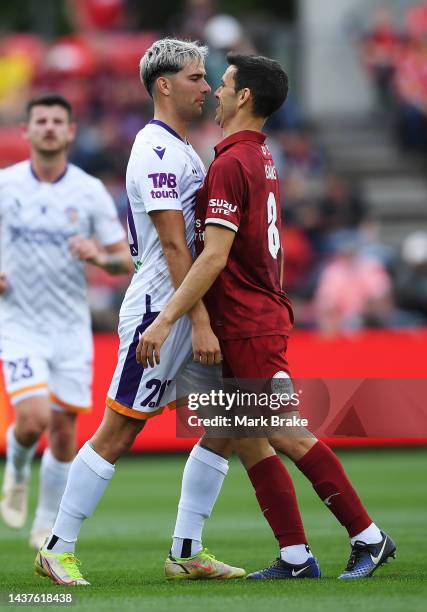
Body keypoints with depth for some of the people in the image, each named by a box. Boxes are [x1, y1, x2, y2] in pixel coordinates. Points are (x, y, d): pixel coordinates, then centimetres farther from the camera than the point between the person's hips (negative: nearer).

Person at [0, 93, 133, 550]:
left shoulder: (90, 192, -2)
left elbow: (125, 260, 2)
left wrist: (100, 256, -20)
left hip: (71, 326, 2)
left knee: (64, 430, 3)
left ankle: (48, 524, 21)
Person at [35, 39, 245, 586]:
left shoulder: (180, 150, 18)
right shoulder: (158, 151, -14)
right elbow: (173, 244, -20)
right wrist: (200, 323, -24)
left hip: (189, 313, 10)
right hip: (159, 312, -10)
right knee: (117, 433, -5)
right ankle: (57, 549, 2)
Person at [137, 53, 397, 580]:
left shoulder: (230, 164, -16)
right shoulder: (261, 158, 14)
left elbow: (214, 257, -23)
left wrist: (166, 320, -23)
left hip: (248, 327, -10)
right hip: (259, 315, 10)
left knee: (289, 437, -6)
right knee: (245, 442, 8)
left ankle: (368, 537, 0)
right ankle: (295, 557, 7)